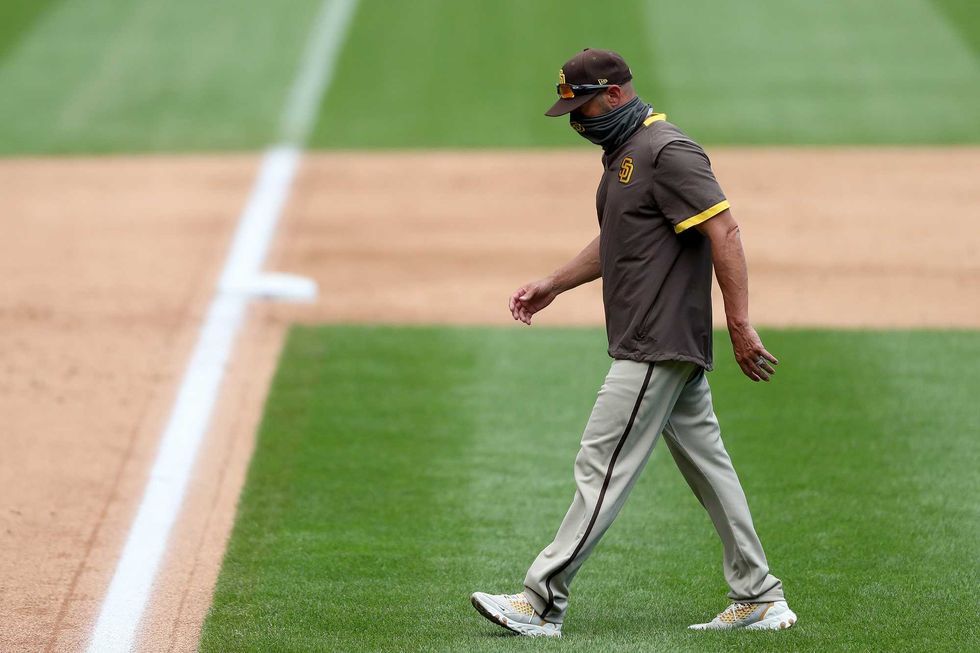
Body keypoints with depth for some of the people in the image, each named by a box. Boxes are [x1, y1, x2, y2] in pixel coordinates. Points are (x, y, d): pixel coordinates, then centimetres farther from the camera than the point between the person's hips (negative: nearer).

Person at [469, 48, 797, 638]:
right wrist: (553, 285, 24)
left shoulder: (669, 152, -16)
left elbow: (724, 231, -22)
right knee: (708, 467, 12)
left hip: (659, 346, -11)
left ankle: (543, 602, -8)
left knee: (603, 467, -9)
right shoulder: (622, 154, 16)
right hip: (677, 348, 11)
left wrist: (741, 326, -26)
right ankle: (759, 600, 16)